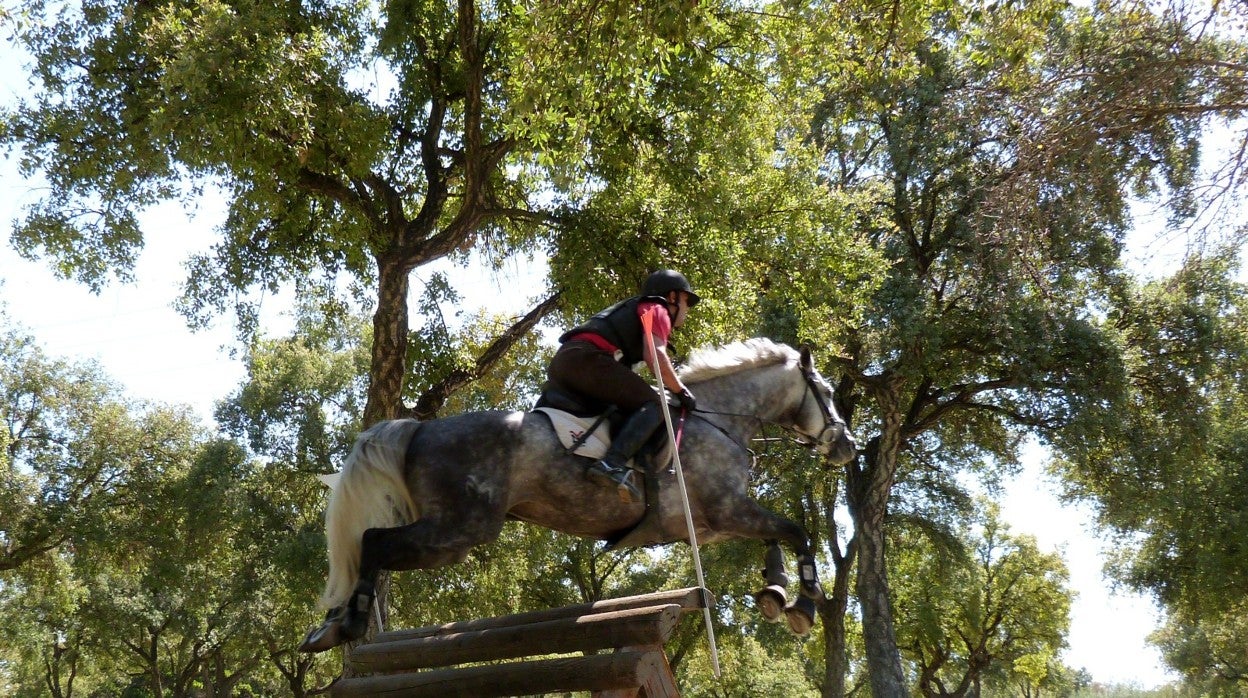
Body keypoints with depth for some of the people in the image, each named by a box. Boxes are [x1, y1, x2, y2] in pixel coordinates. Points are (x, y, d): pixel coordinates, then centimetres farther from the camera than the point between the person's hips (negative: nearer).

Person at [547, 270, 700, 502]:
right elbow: (654, 356, -5)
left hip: (558, 364, 9)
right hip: (586, 358, -9)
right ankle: (612, 464, -34)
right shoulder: (657, 309, 12)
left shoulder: (630, 312, 38)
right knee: (653, 406, -12)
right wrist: (681, 391, 4)